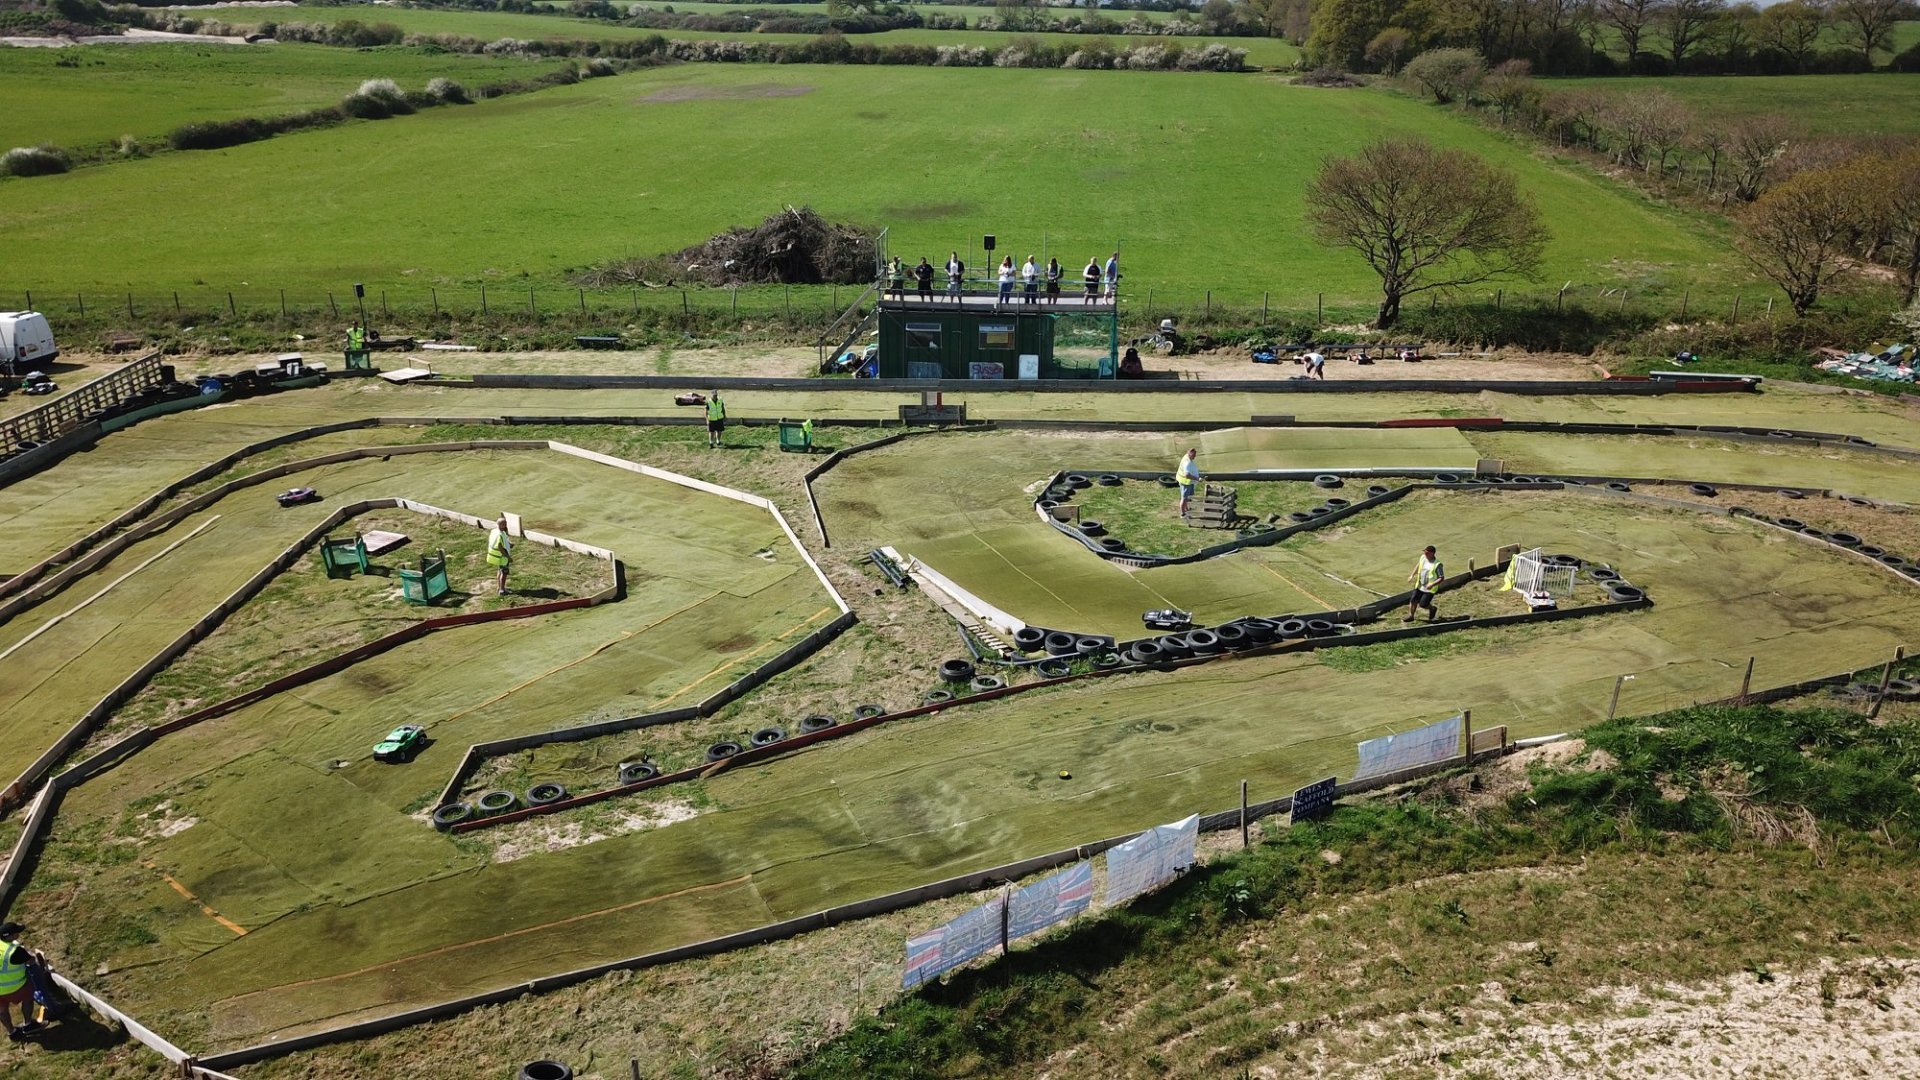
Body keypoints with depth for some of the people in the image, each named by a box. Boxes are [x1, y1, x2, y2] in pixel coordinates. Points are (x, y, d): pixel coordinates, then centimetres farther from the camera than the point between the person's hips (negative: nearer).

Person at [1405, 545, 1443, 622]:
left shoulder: (1437, 564, -23)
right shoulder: (1423, 557, -4)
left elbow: (1441, 578, -19)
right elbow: (1418, 565, 17)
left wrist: (1432, 585, -31)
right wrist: (1412, 575, 10)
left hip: (1429, 589, -6)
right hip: (1419, 586, 6)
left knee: (1423, 604, -4)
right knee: (1414, 600, 8)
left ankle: (1432, 609, 28)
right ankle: (1410, 616, 27)